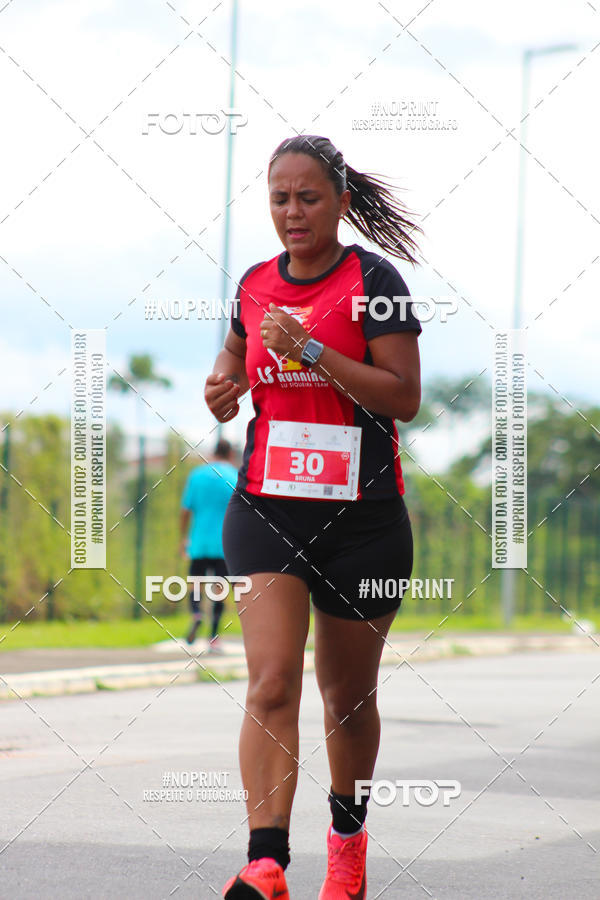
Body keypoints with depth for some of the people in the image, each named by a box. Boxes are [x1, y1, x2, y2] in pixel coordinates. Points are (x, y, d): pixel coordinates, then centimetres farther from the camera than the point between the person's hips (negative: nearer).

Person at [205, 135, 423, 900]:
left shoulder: (373, 281, -6)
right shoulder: (255, 284, 8)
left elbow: (404, 398, -13)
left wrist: (311, 349, -20)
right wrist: (223, 387, 6)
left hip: (361, 515, -2)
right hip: (265, 511, 2)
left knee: (347, 696, 11)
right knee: (271, 682, -16)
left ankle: (347, 833, 37)